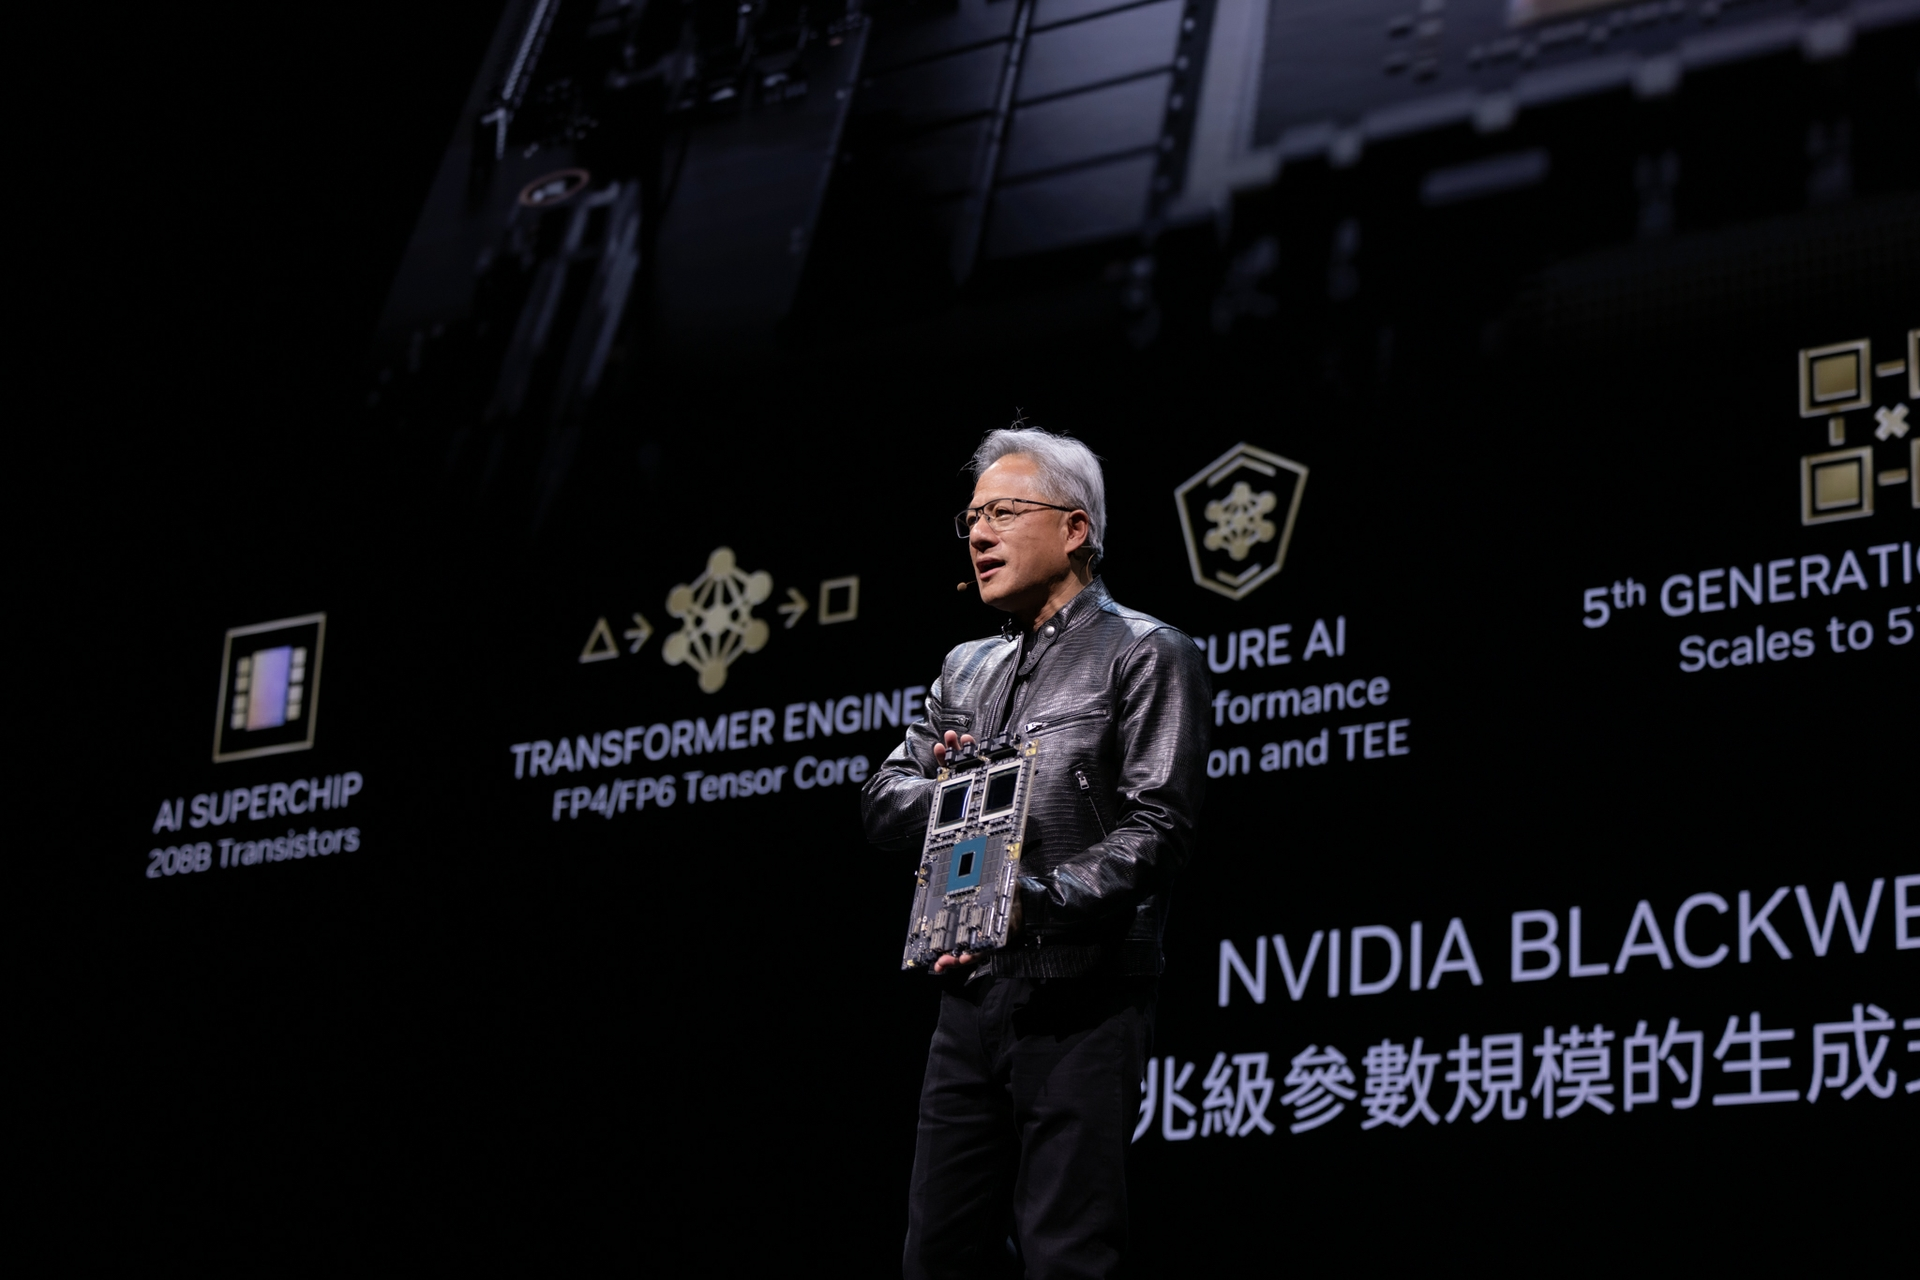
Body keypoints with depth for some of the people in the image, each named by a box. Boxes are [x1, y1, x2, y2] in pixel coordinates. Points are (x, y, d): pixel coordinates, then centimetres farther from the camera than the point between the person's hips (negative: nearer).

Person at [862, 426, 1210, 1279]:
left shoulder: (1143, 655, -1)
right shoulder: (967, 670, 21)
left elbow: (1157, 826, -12)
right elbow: (882, 802, 16)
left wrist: (1038, 904, -24)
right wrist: (944, 792, -7)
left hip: (1079, 1005, -7)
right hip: (969, 996, 7)